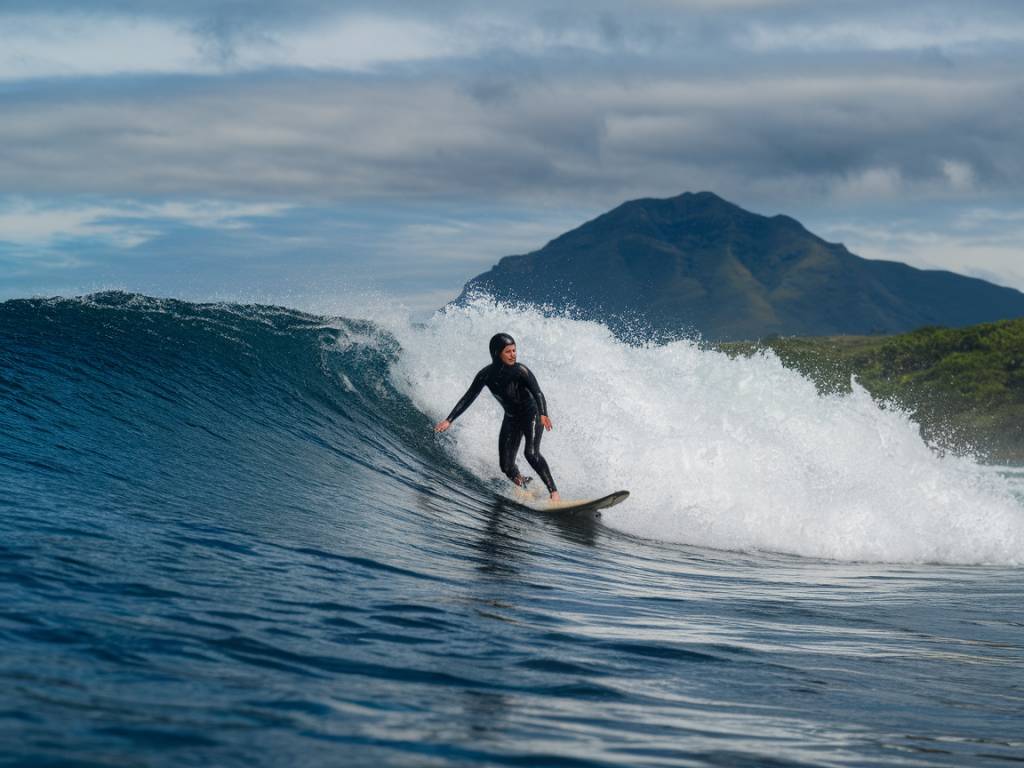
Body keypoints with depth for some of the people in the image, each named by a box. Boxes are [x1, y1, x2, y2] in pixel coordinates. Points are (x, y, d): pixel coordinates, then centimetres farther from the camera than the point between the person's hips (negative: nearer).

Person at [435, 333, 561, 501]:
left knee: (531, 452, -28)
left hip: (532, 414, -5)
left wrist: (543, 415, -52)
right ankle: (525, 486, 27)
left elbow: (538, 394, -33)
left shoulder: (520, 371, -24)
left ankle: (554, 492, -24)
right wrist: (449, 420, -11)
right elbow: (468, 398, -5)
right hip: (511, 418, 5)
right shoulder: (486, 375, -12)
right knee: (507, 467, -1)